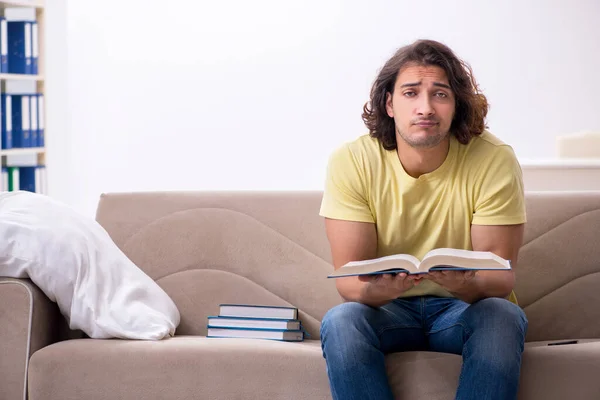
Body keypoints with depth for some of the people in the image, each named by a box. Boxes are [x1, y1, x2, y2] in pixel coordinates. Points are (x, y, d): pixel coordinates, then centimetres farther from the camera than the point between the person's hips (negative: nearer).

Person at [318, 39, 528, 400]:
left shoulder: (495, 160, -14)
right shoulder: (351, 162, -12)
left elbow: (501, 277, -15)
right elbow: (348, 278, -14)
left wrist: (468, 284, -40)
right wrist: (377, 288, -39)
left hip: (464, 306, 0)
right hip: (387, 307, 1)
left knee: (503, 318, -33)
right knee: (340, 321, -31)